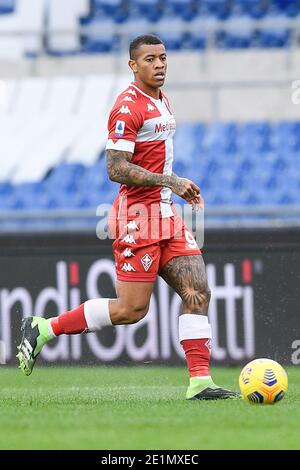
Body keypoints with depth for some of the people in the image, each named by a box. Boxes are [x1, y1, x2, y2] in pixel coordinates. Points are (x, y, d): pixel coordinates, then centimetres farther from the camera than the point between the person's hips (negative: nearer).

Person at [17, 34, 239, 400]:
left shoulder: (161, 102, 16)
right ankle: (43, 328, 6)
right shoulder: (128, 106, -14)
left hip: (165, 217, 9)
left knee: (197, 293, -2)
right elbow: (117, 169, -20)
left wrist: (179, 185, 15)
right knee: (131, 309, -6)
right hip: (139, 217, -9)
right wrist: (171, 182, -23)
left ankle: (199, 383, -3)